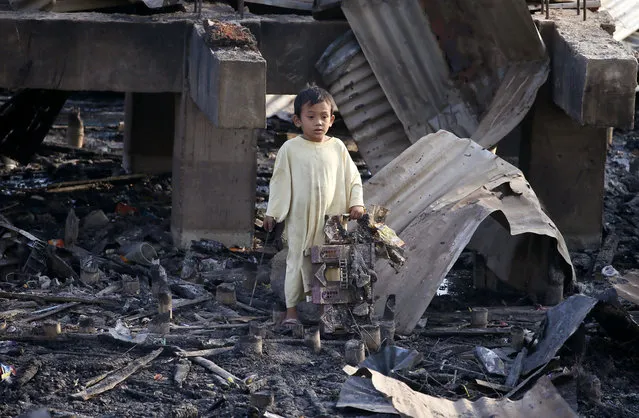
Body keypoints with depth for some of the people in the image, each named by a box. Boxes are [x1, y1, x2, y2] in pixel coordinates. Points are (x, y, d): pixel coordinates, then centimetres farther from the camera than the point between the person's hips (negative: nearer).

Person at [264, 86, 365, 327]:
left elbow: (353, 178, 10)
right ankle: (291, 311, 13)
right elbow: (280, 181, 3)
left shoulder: (337, 148, 3)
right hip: (300, 219, -2)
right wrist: (272, 213, 3)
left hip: (331, 218, 2)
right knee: (297, 262, 4)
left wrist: (356, 203, -4)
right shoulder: (291, 149, -3)